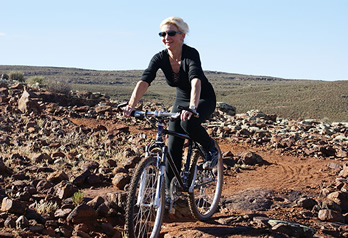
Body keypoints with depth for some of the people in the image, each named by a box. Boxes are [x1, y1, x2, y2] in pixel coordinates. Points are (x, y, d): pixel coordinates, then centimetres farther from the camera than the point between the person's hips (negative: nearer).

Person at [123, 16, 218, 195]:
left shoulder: (191, 54, -28)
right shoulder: (160, 58, -15)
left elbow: (196, 81, -44)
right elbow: (144, 81, -28)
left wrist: (191, 107, -61)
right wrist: (131, 105, -44)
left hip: (204, 99, -5)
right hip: (181, 100, 5)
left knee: (187, 122, -36)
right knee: (173, 147, -5)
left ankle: (211, 149, -7)